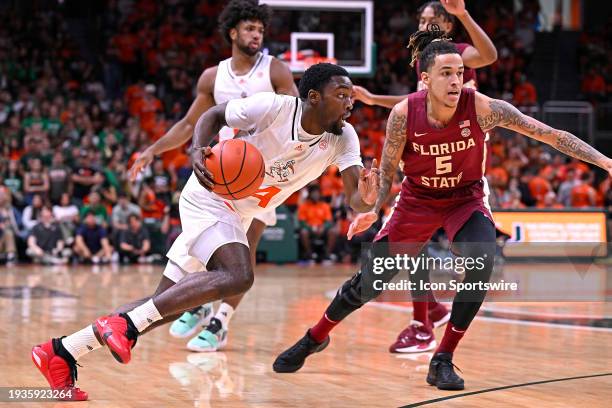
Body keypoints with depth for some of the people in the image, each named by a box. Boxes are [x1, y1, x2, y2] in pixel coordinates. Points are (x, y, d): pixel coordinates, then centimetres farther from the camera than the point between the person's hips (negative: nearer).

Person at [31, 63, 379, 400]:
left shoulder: (343, 138, -7)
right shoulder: (274, 107, -20)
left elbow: (355, 199, -15)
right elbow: (213, 115, -6)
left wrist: (366, 199, -40)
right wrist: (198, 151, -26)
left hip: (237, 217, 7)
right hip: (211, 198, -7)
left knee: (167, 305, 6)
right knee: (238, 276, -31)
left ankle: (62, 352, 11)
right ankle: (126, 324, -25)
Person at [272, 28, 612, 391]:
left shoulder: (482, 107, -26)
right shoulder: (404, 114, -23)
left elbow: (549, 134, -24)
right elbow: (388, 168, -7)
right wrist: (375, 210, -22)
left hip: (466, 198, 0)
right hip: (418, 199, 1)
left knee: (482, 261, -30)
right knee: (369, 283, 1)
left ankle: (444, 360, -15)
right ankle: (316, 337, 31)